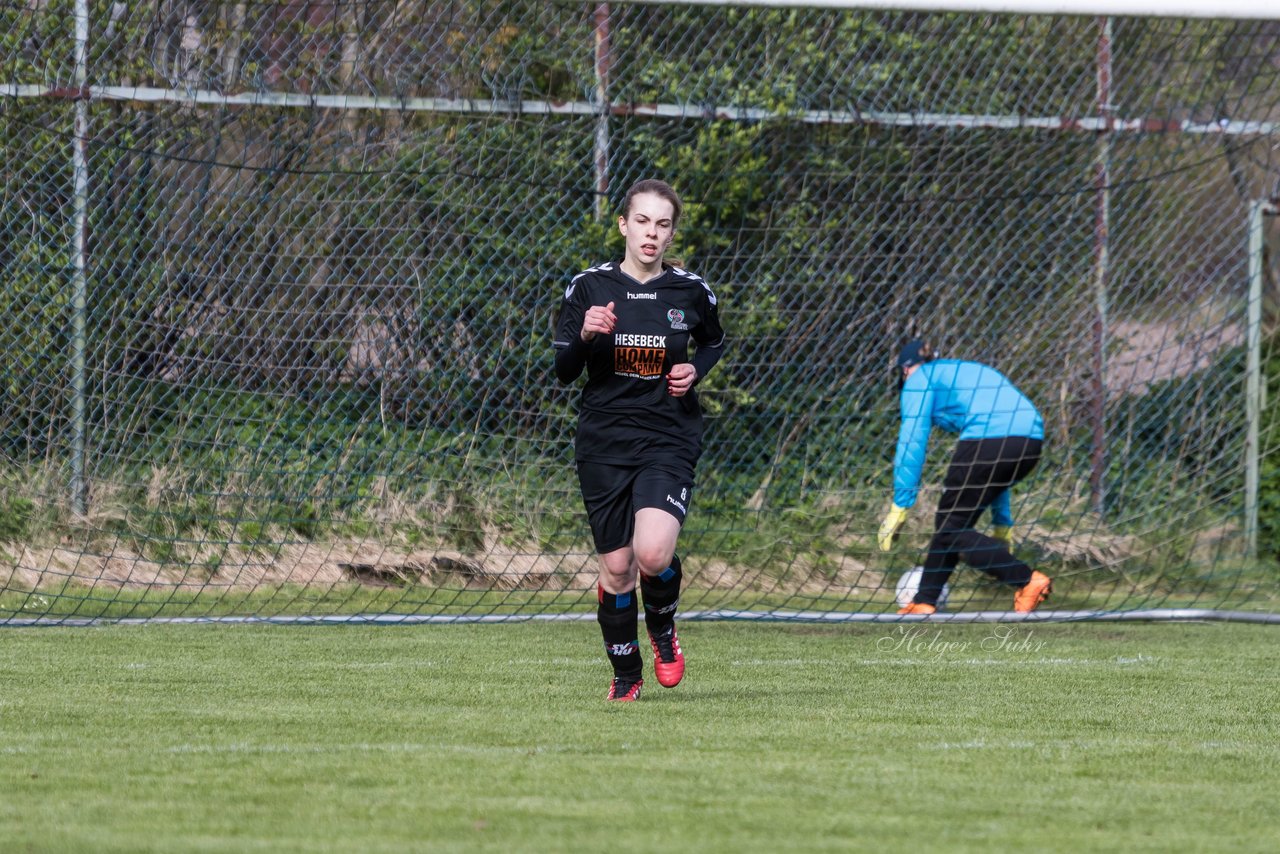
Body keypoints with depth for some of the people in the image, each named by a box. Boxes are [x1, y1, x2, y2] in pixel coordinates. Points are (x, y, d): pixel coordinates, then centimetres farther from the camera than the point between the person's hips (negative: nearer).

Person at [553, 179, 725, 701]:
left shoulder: (690, 292, 0)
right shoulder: (589, 287, -1)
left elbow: (714, 342, 21)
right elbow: (563, 371, 2)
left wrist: (696, 371, 0)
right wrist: (584, 336, -18)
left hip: (669, 440, -1)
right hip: (603, 442, 1)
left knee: (653, 555, -22)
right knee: (616, 566, 3)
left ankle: (663, 630, 10)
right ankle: (625, 676, 24)